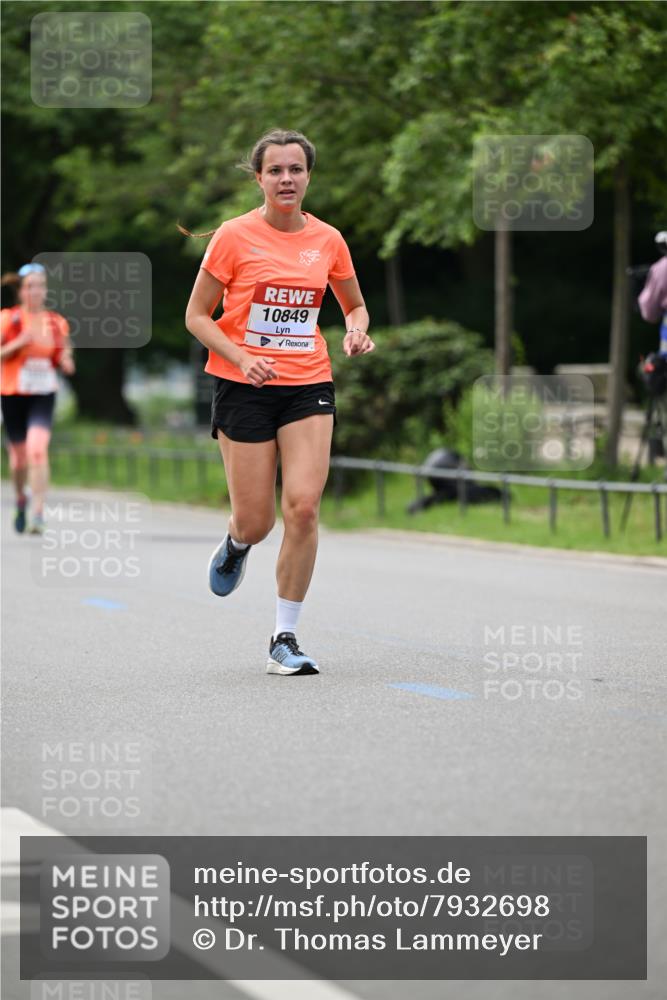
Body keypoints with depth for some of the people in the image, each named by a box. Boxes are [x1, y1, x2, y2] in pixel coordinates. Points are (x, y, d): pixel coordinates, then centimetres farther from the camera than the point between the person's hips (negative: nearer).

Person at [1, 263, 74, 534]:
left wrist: (66, 363, -6)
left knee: (38, 450, -20)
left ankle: (38, 514, -22)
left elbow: (62, 359, 17)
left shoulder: (57, 323, 5)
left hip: (44, 395, 0)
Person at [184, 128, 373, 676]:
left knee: (303, 506, -14)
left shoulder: (327, 240, 5)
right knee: (256, 522, -3)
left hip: (308, 385, 2)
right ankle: (236, 544, 38)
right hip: (244, 387, -2)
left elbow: (355, 306, 20)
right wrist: (242, 359, -17)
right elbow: (196, 315, -2)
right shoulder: (235, 236, -5)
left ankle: (285, 639, -3)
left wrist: (357, 332, -4)